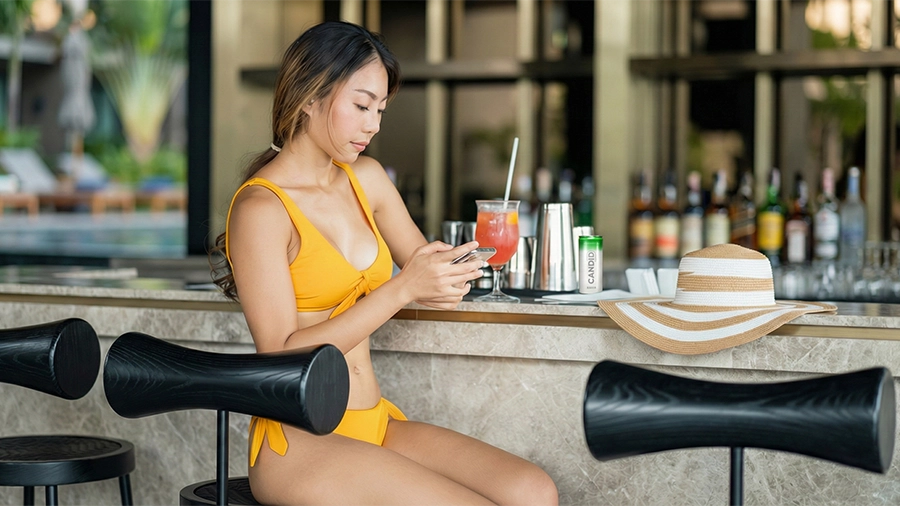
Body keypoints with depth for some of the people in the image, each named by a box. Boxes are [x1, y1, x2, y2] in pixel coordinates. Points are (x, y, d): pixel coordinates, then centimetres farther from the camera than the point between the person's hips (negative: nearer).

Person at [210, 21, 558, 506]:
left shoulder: (366, 179, 10)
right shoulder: (260, 208, -12)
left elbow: (422, 263, 25)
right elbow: (281, 355, -17)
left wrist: (454, 265, -1)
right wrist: (402, 288, -21)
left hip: (377, 426, 7)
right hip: (299, 443, -7)